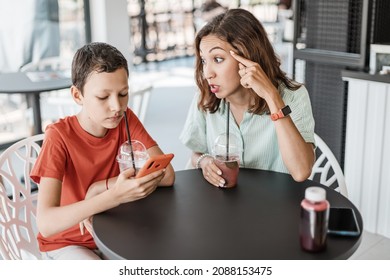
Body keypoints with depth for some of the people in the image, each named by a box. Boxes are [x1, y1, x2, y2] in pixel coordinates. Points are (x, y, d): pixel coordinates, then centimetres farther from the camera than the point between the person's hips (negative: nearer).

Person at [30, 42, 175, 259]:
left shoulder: (126, 120, -9)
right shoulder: (59, 136, -21)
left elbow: (167, 175, -17)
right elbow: (45, 224, -32)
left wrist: (102, 187, -23)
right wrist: (115, 195, -45)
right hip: (67, 243, -4)